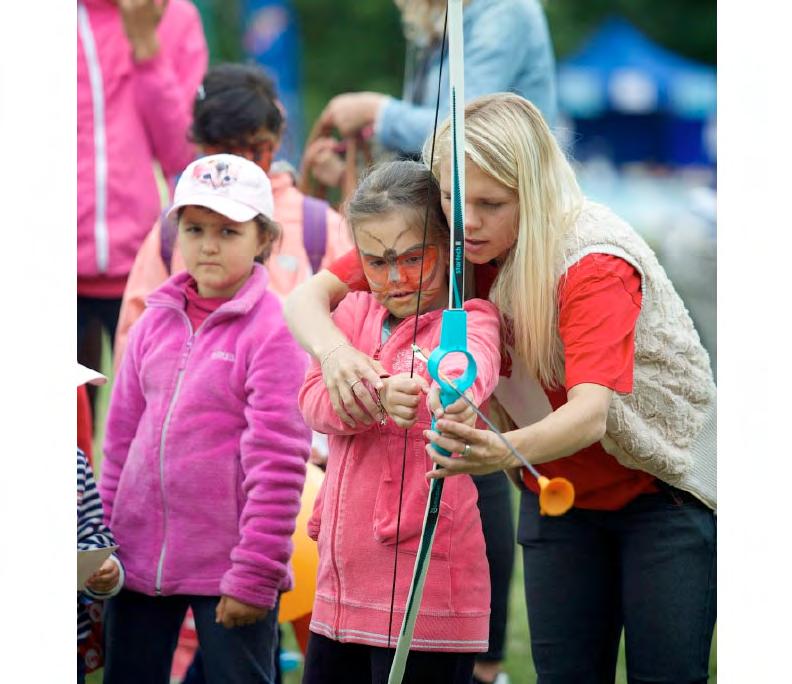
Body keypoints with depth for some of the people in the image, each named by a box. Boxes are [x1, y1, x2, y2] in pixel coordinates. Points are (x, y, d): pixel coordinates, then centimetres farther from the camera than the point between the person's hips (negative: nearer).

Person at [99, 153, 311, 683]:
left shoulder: (273, 332, -9)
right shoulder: (156, 322, 8)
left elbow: (277, 464, -13)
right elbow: (121, 438, 13)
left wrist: (256, 575, -15)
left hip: (227, 567, -6)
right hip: (139, 558, 6)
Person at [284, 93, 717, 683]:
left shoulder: (596, 261, -28)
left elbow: (591, 412, -41)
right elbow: (308, 298, -13)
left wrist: (511, 451, -63)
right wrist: (336, 353, -38)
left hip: (660, 484, -5)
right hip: (557, 495, 5)